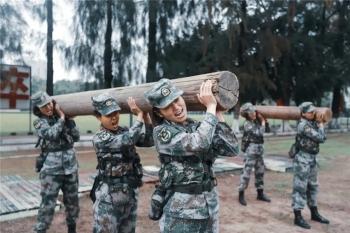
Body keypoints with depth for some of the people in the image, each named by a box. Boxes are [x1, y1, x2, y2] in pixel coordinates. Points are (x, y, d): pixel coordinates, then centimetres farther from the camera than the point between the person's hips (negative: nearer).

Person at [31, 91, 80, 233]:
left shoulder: (63, 117, 6)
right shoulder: (39, 122, -4)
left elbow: (76, 137, 2)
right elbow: (52, 134, -23)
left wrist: (68, 119, -6)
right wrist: (61, 118, -10)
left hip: (70, 167, 4)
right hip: (51, 169, -4)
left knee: (72, 201, 15)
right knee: (48, 203, -2)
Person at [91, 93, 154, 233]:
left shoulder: (125, 131, 4)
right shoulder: (99, 138, -15)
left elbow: (149, 141, -1)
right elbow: (128, 140, -28)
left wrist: (146, 116, -11)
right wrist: (139, 115, -19)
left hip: (130, 193, 6)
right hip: (109, 196, -6)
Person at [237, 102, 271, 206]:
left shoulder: (256, 122, 9)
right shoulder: (247, 124, -14)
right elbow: (259, 133, -19)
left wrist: (261, 119, 12)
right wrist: (263, 123, -5)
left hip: (259, 150, 8)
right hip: (251, 150, -8)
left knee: (260, 172, 14)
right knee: (246, 172, -5)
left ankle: (260, 193, 25)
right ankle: (241, 194, 3)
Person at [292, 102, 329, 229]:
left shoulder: (312, 123, 11)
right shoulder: (303, 125, -18)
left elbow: (323, 138, 13)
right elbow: (320, 138, -18)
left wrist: (318, 123, 7)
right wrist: (320, 124, -4)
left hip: (312, 159, 10)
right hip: (303, 159, -10)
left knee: (312, 186, 18)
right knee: (300, 187, -4)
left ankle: (314, 213, 32)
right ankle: (298, 217, 4)